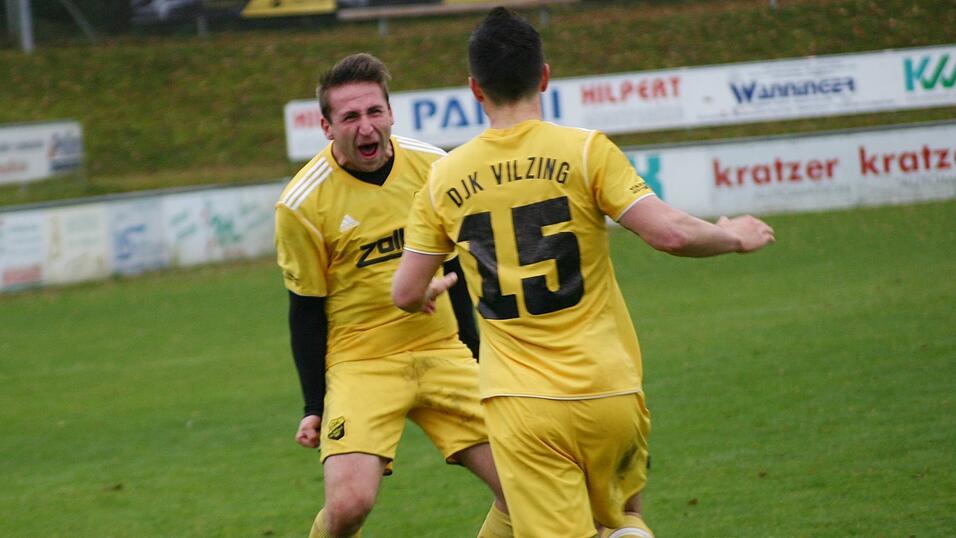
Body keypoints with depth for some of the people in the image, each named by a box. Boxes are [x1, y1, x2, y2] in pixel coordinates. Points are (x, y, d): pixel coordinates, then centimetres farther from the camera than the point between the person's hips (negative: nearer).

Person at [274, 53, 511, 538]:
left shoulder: (432, 166, -1)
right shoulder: (301, 204, -12)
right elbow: (306, 312, -4)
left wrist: (472, 350, 17)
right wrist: (314, 407, -4)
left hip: (441, 353, 4)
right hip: (359, 365, -4)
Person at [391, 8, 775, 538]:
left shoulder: (443, 179, 2)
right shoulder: (584, 150, -6)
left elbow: (406, 294, 7)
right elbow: (670, 233, -13)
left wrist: (432, 291, 31)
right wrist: (733, 237, 7)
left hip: (519, 405, 0)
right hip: (608, 393, 0)